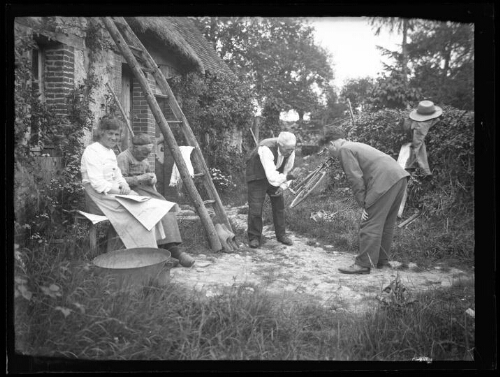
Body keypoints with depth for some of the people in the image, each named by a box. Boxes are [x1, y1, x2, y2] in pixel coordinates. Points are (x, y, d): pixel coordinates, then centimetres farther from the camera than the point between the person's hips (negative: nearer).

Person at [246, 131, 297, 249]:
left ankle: (281, 234, 20)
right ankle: (254, 237, 7)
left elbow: (287, 170, -2)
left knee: (279, 204, 6)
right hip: (257, 176, -5)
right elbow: (272, 178, -41)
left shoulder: (290, 150, -18)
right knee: (255, 207, -9)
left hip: (275, 175, 6)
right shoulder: (266, 149, -38)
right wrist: (286, 177, -24)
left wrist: (283, 187, -13)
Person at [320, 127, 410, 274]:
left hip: (384, 180, -10)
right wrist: (367, 203, 19)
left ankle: (363, 264, 0)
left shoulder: (344, 150, -1)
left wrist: (364, 205, -6)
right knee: (386, 223, 18)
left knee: (370, 224, -5)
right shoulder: (356, 146, 28)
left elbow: (356, 179, -10)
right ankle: (382, 260, 28)